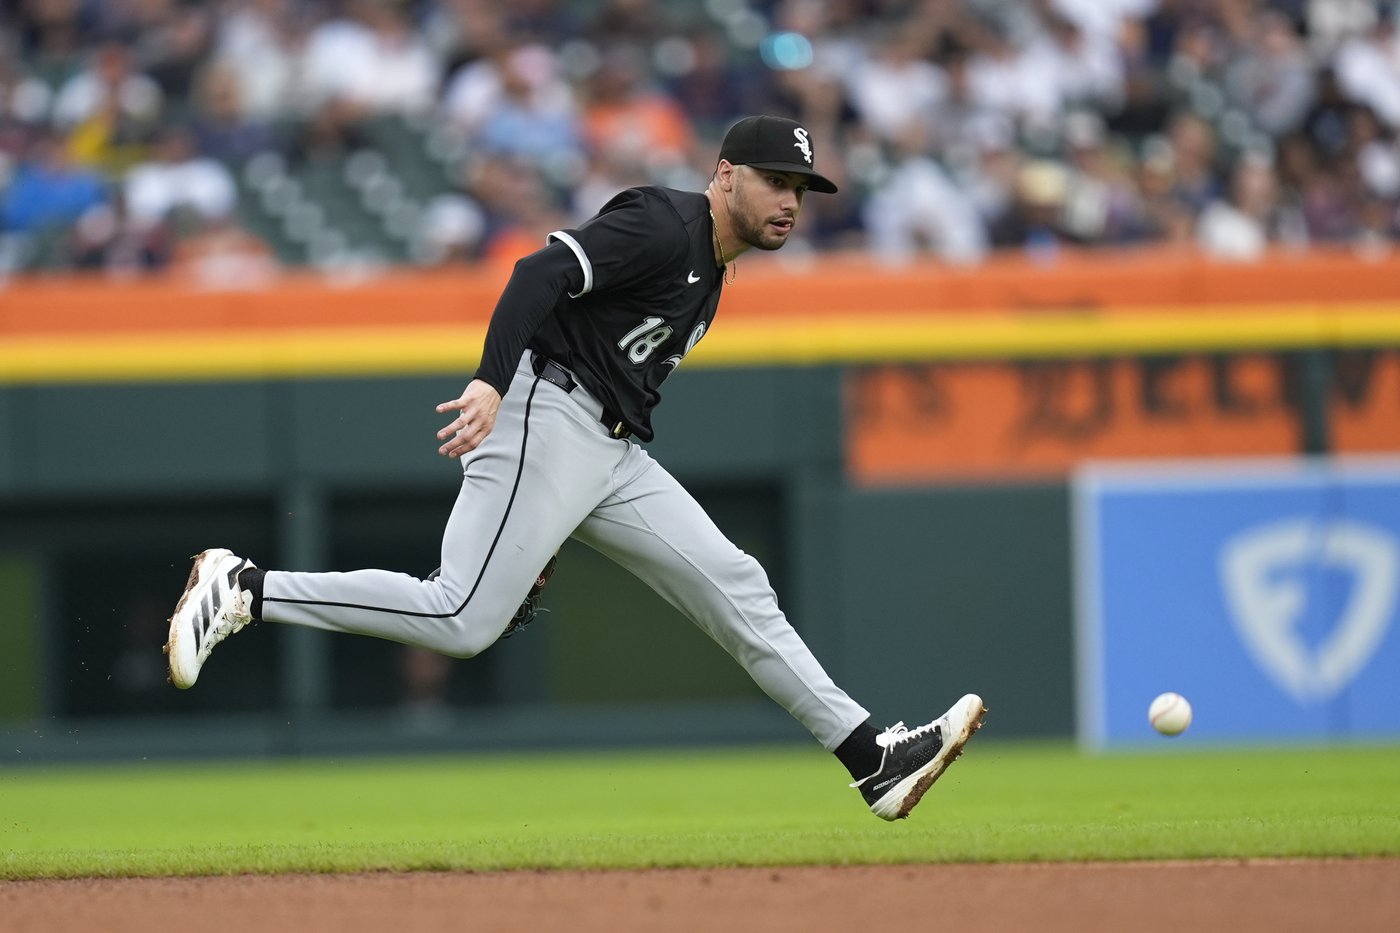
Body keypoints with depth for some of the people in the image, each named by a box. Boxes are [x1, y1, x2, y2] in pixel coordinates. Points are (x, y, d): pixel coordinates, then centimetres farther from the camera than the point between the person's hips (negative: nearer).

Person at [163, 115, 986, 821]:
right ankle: (243, 590, -10)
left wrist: (550, 536, 22)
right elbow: (541, 273, -21)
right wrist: (492, 383, -35)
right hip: (547, 418, -10)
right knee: (463, 620, -18)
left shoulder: (708, 277, 23)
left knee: (733, 587, 4)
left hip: (616, 456, 10)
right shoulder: (661, 226, -7)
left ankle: (871, 758, 2)